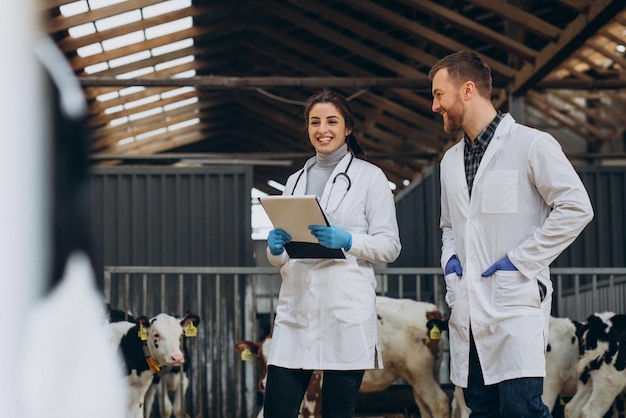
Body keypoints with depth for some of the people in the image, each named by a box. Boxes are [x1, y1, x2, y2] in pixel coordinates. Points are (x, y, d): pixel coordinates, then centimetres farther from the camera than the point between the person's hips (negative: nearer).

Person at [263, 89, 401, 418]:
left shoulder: (370, 177, 4)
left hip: (346, 314, -4)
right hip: (296, 313, 4)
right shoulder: (296, 180, 18)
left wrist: (346, 240, -17)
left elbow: (389, 245, -1)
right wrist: (275, 248, -4)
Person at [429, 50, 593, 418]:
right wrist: (449, 256, 8)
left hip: (515, 302, -7)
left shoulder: (530, 144, -5)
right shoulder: (451, 160, 18)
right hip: (467, 310, 7)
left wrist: (522, 260, -12)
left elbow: (576, 207, -9)